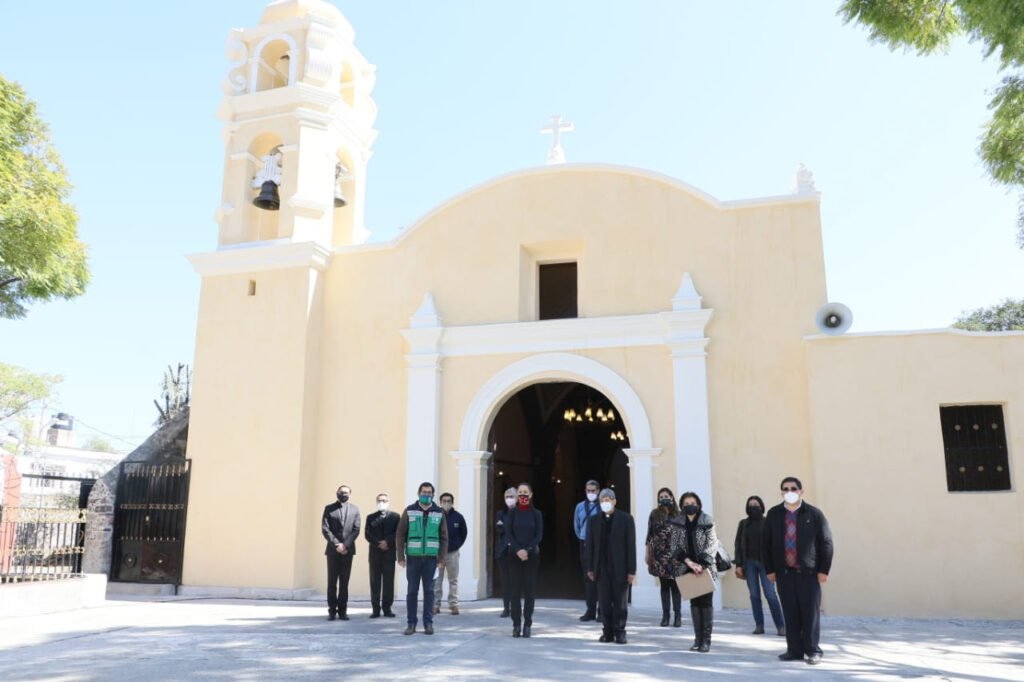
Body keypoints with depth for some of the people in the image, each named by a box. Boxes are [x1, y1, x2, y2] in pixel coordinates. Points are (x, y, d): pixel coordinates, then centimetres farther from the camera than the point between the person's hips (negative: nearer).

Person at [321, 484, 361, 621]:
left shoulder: (354, 509, 9)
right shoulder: (329, 508, 5)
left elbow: (356, 530, 2)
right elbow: (325, 529, -3)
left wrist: (345, 545, -10)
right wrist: (336, 544, -12)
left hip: (347, 550, 1)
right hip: (333, 550, -1)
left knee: (344, 582, 3)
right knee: (332, 581, 1)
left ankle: (342, 610, 7)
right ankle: (332, 610, 6)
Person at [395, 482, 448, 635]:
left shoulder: (439, 513, 6)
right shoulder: (409, 511, 2)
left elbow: (444, 538, 6)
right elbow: (400, 535, 1)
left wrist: (441, 558, -1)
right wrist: (401, 557, -5)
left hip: (431, 557, 1)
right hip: (413, 557, -1)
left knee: (429, 591, 4)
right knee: (412, 591, 3)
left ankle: (428, 623, 12)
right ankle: (411, 623, 12)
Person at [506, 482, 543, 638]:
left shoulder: (536, 514, 4)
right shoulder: (512, 512, 5)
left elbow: (539, 535, 0)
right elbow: (508, 533, -1)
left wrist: (527, 550, -12)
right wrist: (518, 550, -14)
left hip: (531, 556, 0)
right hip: (514, 555, 0)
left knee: (529, 590, 0)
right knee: (515, 590, -1)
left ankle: (527, 625, 6)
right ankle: (516, 625, 5)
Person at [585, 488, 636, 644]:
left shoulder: (626, 519, -1)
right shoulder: (594, 520, 8)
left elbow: (631, 545, -3)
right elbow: (590, 545, 9)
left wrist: (632, 570, -7)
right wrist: (590, 568, 5)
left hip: (620, 569, -2)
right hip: (601, 568, 3)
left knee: (620, 602, 4)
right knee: (604, 602, 4)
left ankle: (619, 632, 13)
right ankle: (608, 632, 12)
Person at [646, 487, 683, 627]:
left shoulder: (677, 515, 5)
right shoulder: (655, 514, 7)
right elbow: (650, 535, 7)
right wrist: (648, 553, 4)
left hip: (674, 554, -1)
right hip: (659, 553, 1)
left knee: (675, 584, -4)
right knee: (664, 584, 5)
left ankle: (678, 615, 2)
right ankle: (665, 616, 11)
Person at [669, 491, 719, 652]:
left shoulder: (707, 522, -7)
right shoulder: (678, 523, 1)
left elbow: (712, 545, -8)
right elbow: (675, 546, -1)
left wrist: (702, 564, -17)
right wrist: (690, 563, -12)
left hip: (706, 567, -2)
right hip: (689, 568, 3)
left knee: (706, 602, -3)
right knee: (694, 603, 5)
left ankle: (706, 639, 3)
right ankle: (698, 638, 10)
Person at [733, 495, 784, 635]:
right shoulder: (743, 523, 8)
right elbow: (738, 544, 8)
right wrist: (738, 564, 1)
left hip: (764, 562, -3)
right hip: (749, 562, 3)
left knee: (770, 594, -9)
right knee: (754, 595, 2)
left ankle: (780, 626, -3)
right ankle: (759, 626, 7)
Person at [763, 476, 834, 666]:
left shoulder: (814, 514, -2)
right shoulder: (773, 514, 6)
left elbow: (826, 543, -1)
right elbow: (766, 543, 9)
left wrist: (823, 570, -5)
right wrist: (769, 569, 4)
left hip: (808, 572, -2)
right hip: (783, 572, 2)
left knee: (810, 612, 2)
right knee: (790, 613, 6)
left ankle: (812, 651, 12)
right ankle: (794, 650, 14)